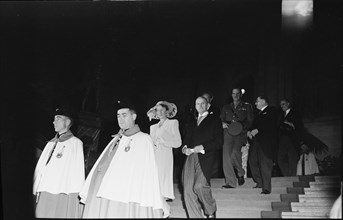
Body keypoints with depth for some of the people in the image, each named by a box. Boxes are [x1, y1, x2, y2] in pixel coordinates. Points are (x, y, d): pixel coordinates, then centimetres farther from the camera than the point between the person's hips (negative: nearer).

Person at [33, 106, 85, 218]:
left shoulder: (75, 143, -1)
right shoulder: (51, 144, 19)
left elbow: (77, 171, -4)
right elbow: (40, 168, 17)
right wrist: (37, 190, 9)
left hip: (64, 194, -6)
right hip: (44, 194, 6)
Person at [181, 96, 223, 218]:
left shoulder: (214, 120, 10)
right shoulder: (192, 124, 27)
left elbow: (219, 142, 1)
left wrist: (202, 147, -9)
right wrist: (185, 148, 0)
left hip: (205, 157, -5)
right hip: (191, 157, 5)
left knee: (200, 185, -22)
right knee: (188, 189, -8)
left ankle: (211, 211, 3)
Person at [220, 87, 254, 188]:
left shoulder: (247, 106, 14)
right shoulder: (226, 107, 22)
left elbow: (250, 121, 7)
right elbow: (221, 120, 20)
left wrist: (242, 126, -11)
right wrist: (223, 124, -4)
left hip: (240, 134, -3)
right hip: (228, 134, 3)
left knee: (235, 152, -25)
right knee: (226, 156, -11)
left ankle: (241, 173, 1)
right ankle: (230, 182, -7)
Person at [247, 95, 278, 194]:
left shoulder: (271, 111, -1)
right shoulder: (259, 113, 25)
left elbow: (271, 126, -15)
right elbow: (254, 125, 23)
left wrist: (257, 130, -18)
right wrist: (249, 132, 2)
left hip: (266, 141, -8)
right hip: (256, 141, 8)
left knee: (265, 163, -10)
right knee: (252, 160, 5)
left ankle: (266, 187, -7)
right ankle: (259, 182, 19)